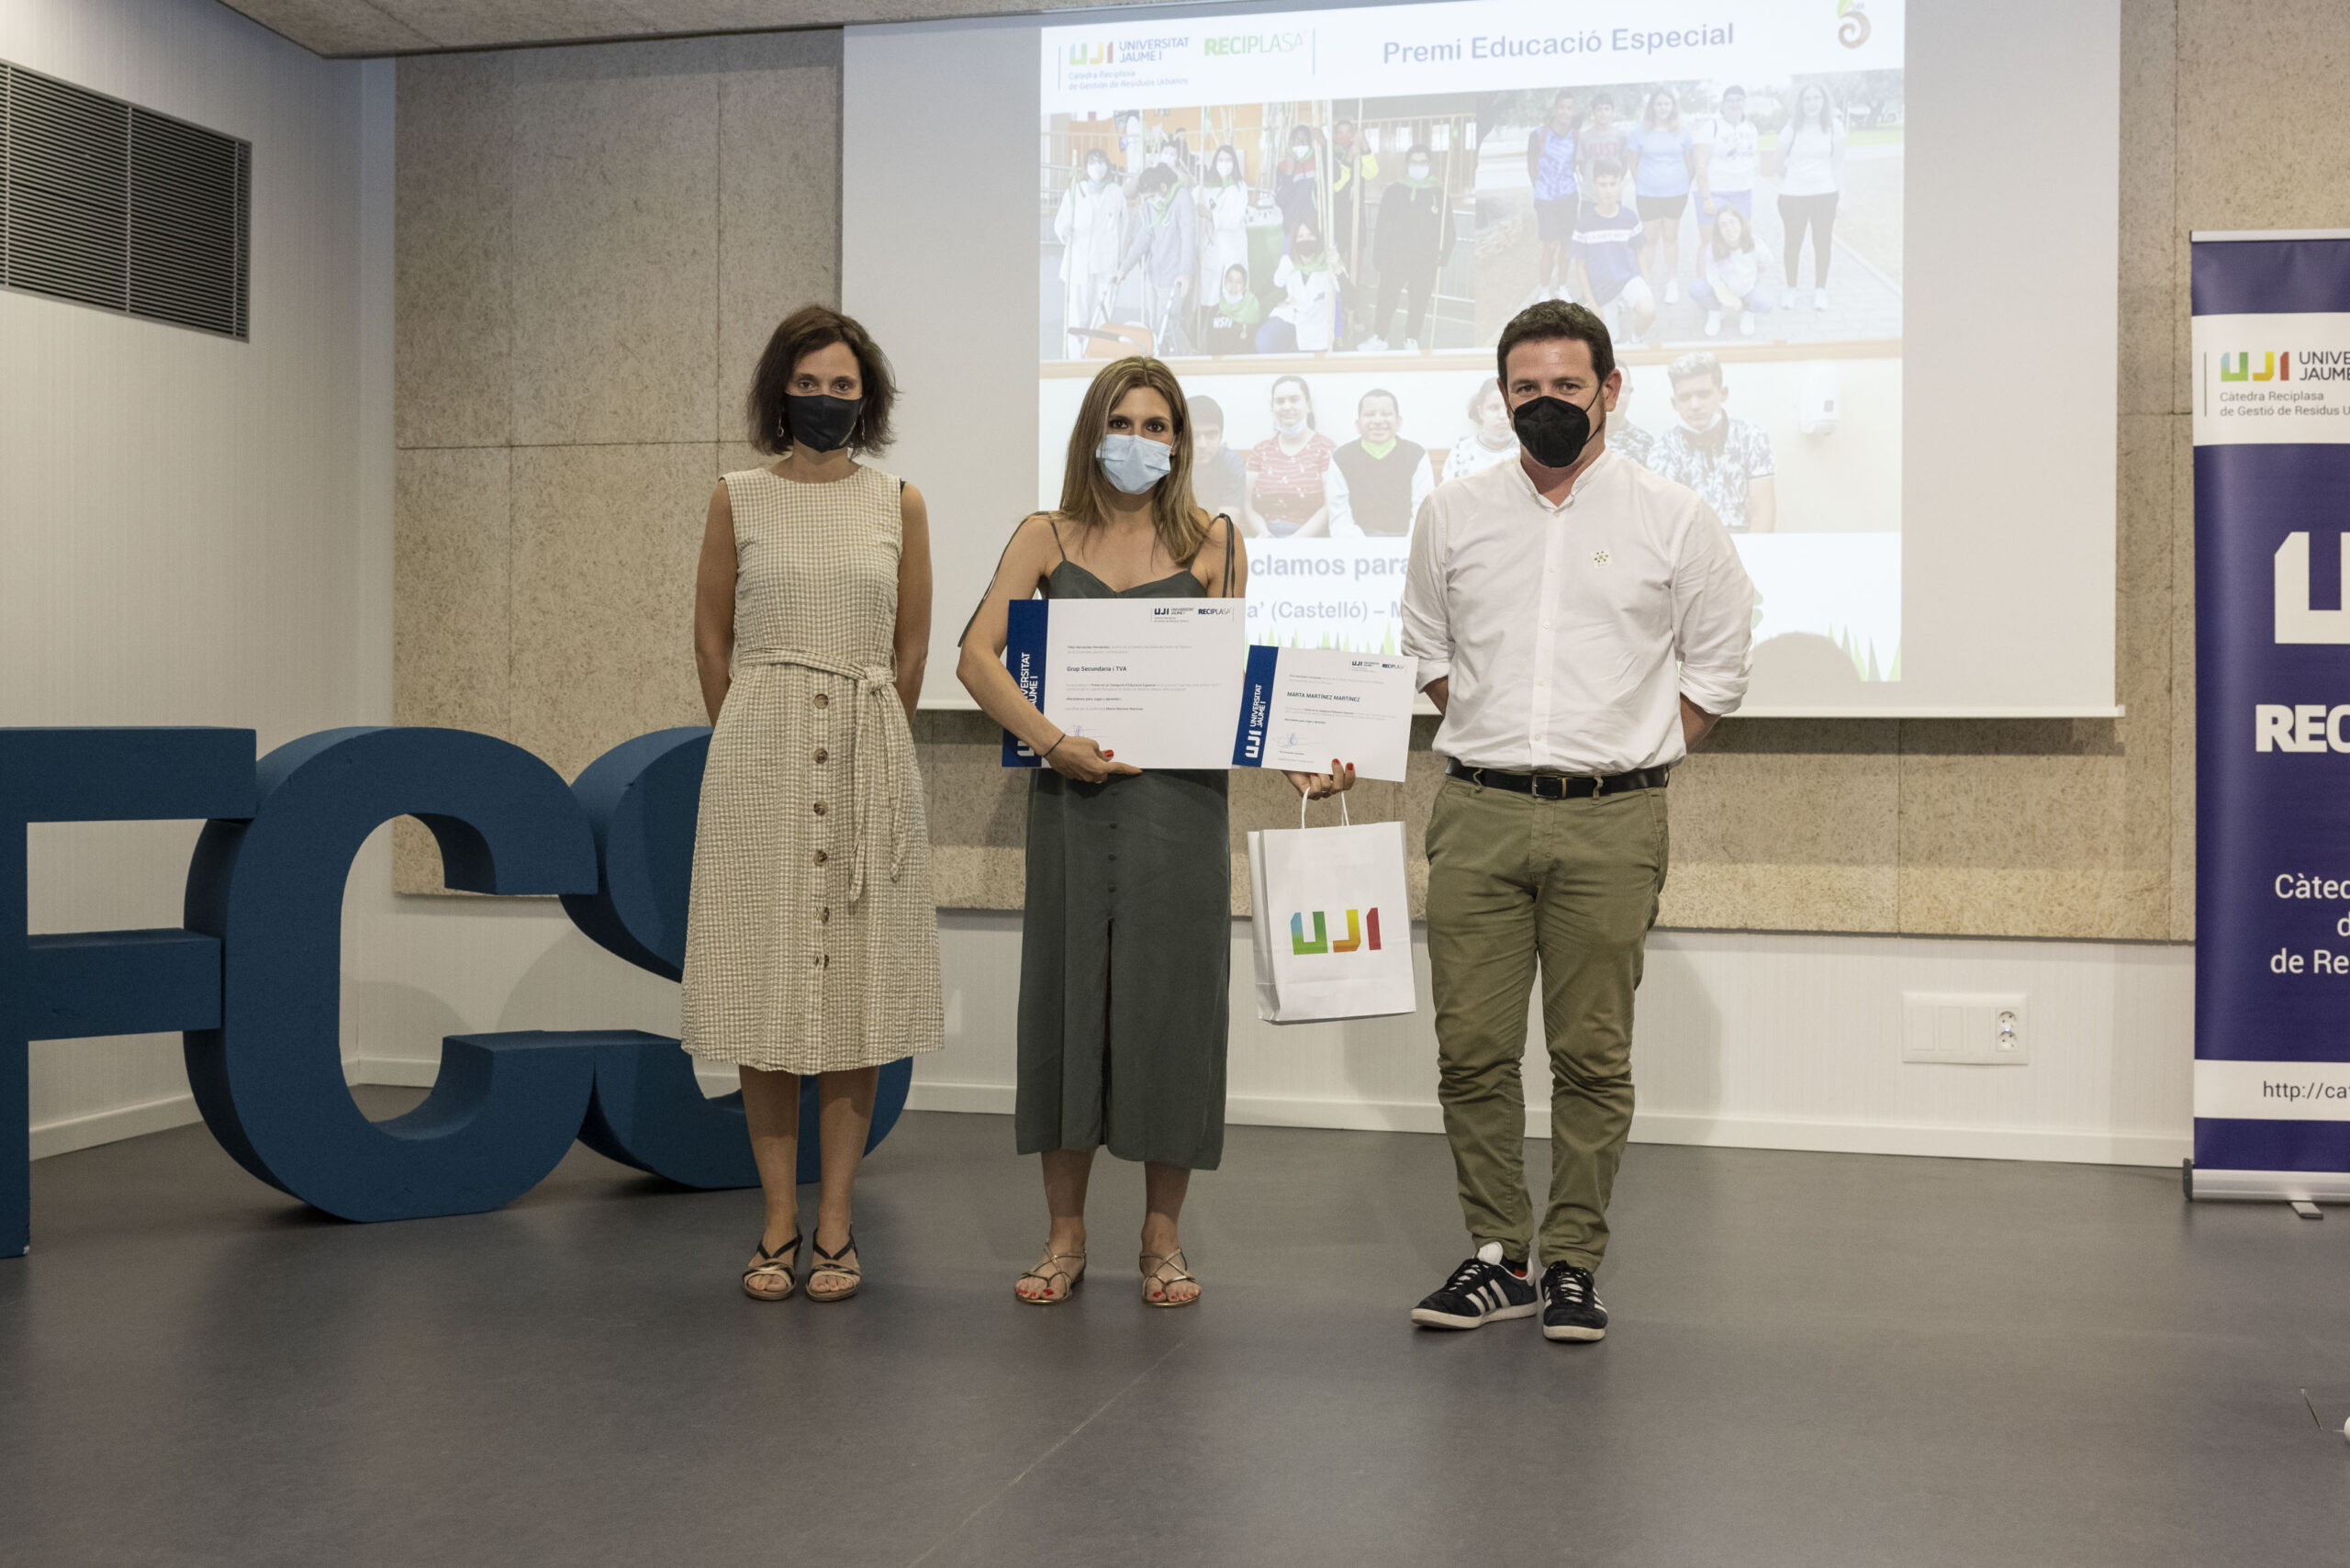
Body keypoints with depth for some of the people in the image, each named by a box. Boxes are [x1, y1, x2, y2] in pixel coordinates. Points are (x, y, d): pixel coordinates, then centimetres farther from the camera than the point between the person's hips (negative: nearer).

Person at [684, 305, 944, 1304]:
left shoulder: (899, 505, 7)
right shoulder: (738, 500, 5)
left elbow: (911, 646, 12)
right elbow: (711, 639, 11)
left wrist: (861, 740, 13)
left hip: (868, 759, 1)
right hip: (759, 758, 0)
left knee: (856, 987, 1)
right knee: (764, 986, 1)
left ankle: (836, 1223, 9)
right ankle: (779, 1223, 10)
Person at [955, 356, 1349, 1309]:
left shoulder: (1213, 544, 8)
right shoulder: (1046, 539, 8)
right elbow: (977, 657, -3)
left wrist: (1298, 761, -9)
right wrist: (1052, 741, -17)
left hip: (1179, 799, 0)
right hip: (1072, 794, 1)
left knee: (1170, 1003, 1)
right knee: (1067, 996, 4)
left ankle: (1162, 1239, 14)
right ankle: (1065, 1237, 16)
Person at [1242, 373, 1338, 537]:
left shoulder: (1326, 448, 6)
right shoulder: (1260, 451, 17)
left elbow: (1330, 508, -4)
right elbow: (1248, 506, 10)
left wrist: (1296, 539, -16)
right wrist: (1263, 533, -11)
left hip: (1310, 540, -3)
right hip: (1264, 545, 3)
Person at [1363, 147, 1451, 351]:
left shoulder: (1439, 194, 6)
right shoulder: (1394, 191, 5)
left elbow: (1448, 228, 8)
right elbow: (1382, 226, 6)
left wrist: (1444, 254, -2)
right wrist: (1378, 256, 1)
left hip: (1425, 260, 0)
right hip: (1395, 256, 0)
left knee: (1419, 301, 3)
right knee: (1386, 298, 1)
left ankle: (1412, 339, 16)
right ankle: (1379, 336, 13)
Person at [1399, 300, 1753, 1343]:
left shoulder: (1673, 522, 4)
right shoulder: (1453, 516, 11)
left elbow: (1717, 669, 9)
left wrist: (1626, 752, 4)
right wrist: (1496, 741, 12)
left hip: (1610, 823, -2)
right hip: (1476, 815, 2)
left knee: (1593, 1056, 1)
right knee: (1472, 1049, 1)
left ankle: (1572, 1263, 12)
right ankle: (1498, 1257, 13)